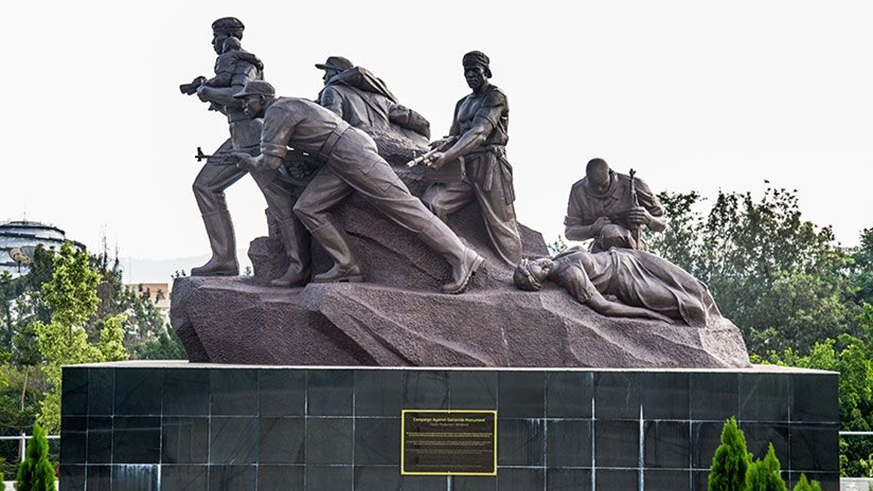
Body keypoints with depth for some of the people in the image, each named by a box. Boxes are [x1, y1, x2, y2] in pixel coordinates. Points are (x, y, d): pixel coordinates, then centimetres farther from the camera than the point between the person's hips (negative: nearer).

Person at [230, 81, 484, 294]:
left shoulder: (277, 111, -8)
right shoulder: (287, 107, 23)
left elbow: (271, 160, -10)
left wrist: (250, 161, 9)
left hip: (354, 154, -10)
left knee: (402, 205, -10)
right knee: (307, 208, 2)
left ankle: (462, 259, -9)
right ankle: (348, 267, -1)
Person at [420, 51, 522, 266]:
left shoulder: (495, 97, -1)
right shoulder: (462, 104, 24)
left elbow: (479, 133, -15)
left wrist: (447, 157, -28)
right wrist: (443, 144, -6)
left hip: (489, 166, -6)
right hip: (464, 168, 6)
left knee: (501, 229, -8)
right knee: (429, 202, -18)